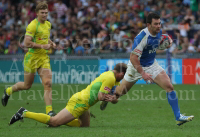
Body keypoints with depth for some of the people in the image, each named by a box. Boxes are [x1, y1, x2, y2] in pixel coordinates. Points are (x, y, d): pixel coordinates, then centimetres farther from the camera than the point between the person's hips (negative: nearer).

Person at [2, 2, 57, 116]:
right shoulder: (33, 25, -16)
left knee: (48, 83, -11)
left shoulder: (48, 24, 10)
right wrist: (42, 46, -22)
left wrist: (51, 43, 9)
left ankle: (49, 110, -14)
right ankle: (8, 91, 37)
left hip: (44, 57, 6)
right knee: (27, 85, 8)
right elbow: (27, 43, -22)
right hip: (32, 58, -6)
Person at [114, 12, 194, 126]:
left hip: (152, 65, 5)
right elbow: (133, 57, -31)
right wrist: (142, 73, -33)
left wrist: (168, 42, -3)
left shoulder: (159, 32, -9)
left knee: (169, 86, -11)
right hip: (137, 66, -5)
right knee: (120, 91, 9)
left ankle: (178, 117, -8)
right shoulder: (142, 37, -31)